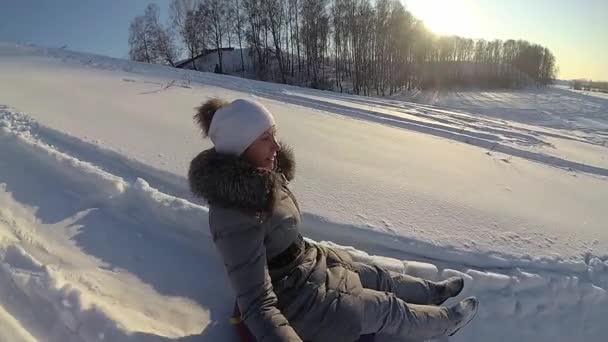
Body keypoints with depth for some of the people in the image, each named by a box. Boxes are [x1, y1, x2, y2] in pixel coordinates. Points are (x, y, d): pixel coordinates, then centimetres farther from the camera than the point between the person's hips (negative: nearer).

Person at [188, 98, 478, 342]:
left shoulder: (256, 178, -7)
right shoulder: (237, 218, -37)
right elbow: (257, 305, -35)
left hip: (306, 265, 8)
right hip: (294, 296, -8)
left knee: (377, 277, 22)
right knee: (389, 309, 8)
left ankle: (433, 292, 47)